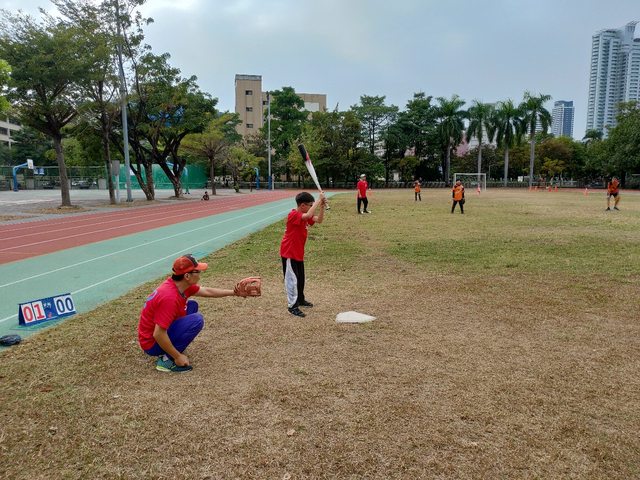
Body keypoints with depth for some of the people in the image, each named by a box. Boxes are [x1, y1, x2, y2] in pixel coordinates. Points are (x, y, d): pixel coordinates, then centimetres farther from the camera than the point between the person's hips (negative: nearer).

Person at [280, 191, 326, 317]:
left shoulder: (305, 216, 6)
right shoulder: (293, 215, -23)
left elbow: (319, 220, 2)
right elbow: (308, 215, -40)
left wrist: (322, 206, -13)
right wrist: (318, 200, -34)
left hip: (298, 253, 9)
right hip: (289, 253, -9)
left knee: (300, 278, 19)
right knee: (292, 279, -5)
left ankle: (300, 299, 35)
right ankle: (292, 306, 2)